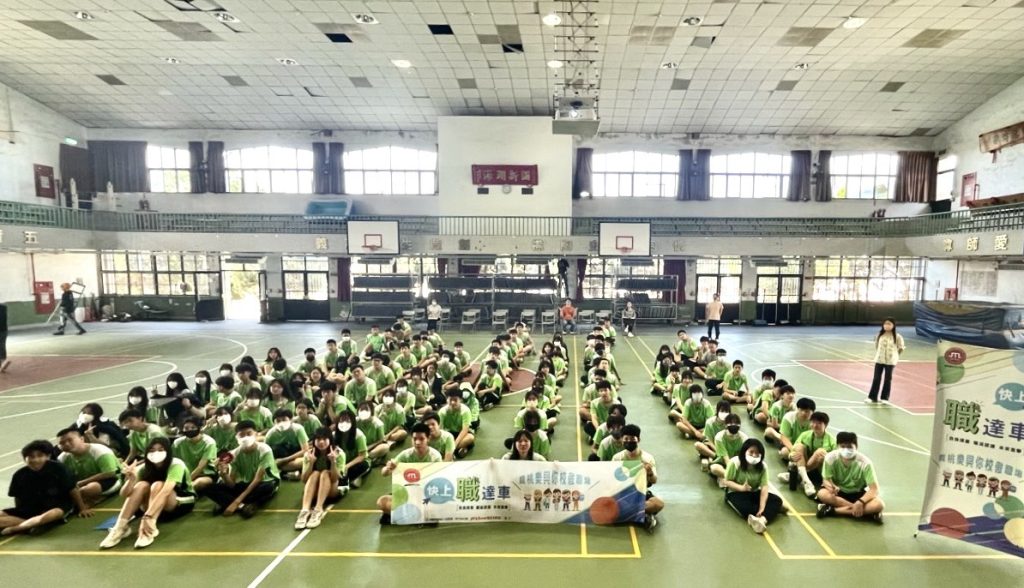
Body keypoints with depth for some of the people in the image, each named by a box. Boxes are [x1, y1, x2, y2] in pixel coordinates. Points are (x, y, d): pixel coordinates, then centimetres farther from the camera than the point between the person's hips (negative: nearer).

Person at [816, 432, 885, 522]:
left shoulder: (864, 462, -21)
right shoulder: (831, 457, -20)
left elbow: (874, 489, -21)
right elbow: (826, 480, -14)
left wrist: (860, 502, -39)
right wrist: (831, 486, -40)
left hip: (858, 494, 1)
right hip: (838, 492, 0)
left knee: (879, 505, -30)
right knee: (822, 494, -35)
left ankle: (832, 510, -30)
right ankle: (866, 512, -27)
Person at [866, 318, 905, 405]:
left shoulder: (897, 337, -8)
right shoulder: (879, 335, -1)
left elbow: (901, 348, 0)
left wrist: (894, 355, -2)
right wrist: (878, 353, 7)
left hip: (890, 361, -2)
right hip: (879, 360, 2)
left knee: (888, 379, 7)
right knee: (876, 378, 5)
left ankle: (885, 398, 18)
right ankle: (872, 397, 12)